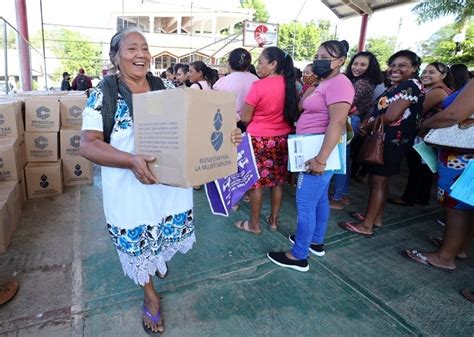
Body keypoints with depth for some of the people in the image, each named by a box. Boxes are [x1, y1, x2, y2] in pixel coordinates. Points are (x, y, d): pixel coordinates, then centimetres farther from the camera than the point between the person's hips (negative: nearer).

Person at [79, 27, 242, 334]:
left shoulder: (164, 89, 2)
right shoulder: (104, 94, -9)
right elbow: (88, 144, -15)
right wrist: (131, 161, -33)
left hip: (172, 182, 4)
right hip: (130, 188, -3)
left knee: (169, 233, 22)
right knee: (138, 242, 14)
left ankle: (159, 260, 59)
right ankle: (151, 295, 41)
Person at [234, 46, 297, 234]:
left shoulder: (259, 86, -16)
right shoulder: (289, 84, 2)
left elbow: (245, 118, -11)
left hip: (260, 139, -6)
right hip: (283, 138, 6)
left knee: (257, 181, 6)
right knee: (278, 180, 13)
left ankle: (254, 224, 18)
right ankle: (274, 220, 28)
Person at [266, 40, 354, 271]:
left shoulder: (339, 83, -16)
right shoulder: (326, 83, 18)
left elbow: (337, 122, -27)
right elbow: (301, 107, 16)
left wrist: (321, 159, -30)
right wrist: (309, 83, 9)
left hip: (319, 151, -11)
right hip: (316, 150, 11)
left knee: (305, 205, -5)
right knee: (319, 199, 19)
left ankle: (299, 256, 8)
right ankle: (316, 242, 35)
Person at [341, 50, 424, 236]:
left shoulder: (411, 85, -15)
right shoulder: (394, 87, 16)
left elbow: (391, 116, -23)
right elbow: (379, 111, 17)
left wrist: (366, 126, -10)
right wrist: (366, 122, -3)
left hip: (392, 141, -10)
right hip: (384, 139, 10)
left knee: (377, 182, -6)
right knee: (379, 180, 16)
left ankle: (366, 225, 2)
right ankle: (376, 217, 28)